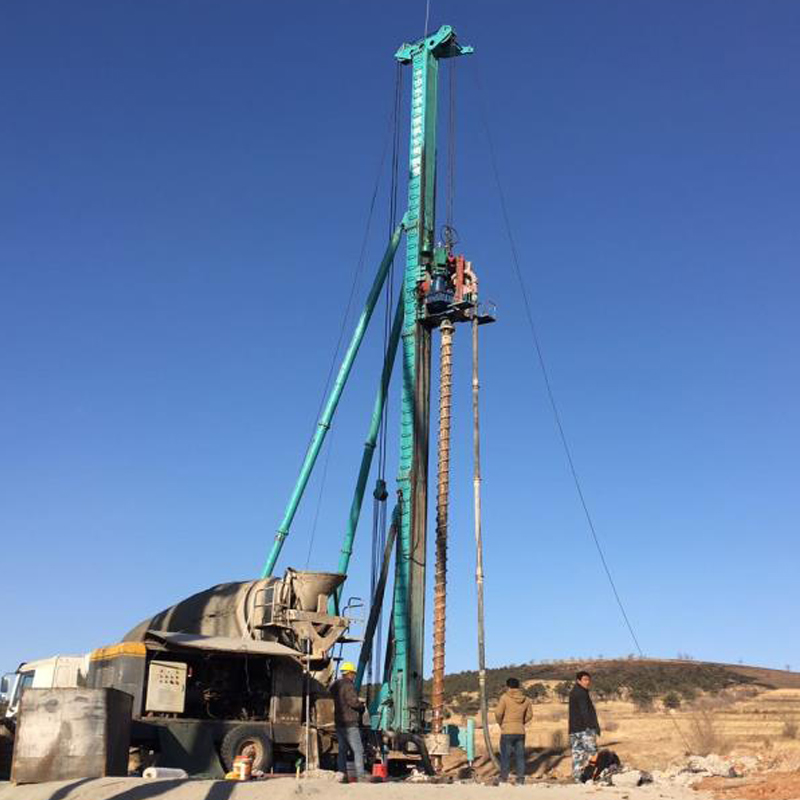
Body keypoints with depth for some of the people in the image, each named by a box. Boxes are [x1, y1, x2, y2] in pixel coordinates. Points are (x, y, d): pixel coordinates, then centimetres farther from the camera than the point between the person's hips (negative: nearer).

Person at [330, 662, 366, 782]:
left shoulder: (335, 686, 14)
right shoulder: (348, 685, -14)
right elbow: (353, 702, -20)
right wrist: (362, 707, 0)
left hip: (338, 721, 9)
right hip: (350, 722, -9)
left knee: (342, 749, 11)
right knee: (358, 750, -5)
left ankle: (342, 774, 8)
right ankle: (360, 776, -8)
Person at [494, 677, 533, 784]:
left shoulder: (505, 697, -10)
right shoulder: (525, 699, 5)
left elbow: (498, 713, -15)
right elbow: (529, 715, 12)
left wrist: (500, 723, 2)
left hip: (507, 731, -4)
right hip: (520, 731, 4)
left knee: (505, 756, 2)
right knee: (520, 755, 9)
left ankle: (503, 779, 4)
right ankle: (520, 779, 10)